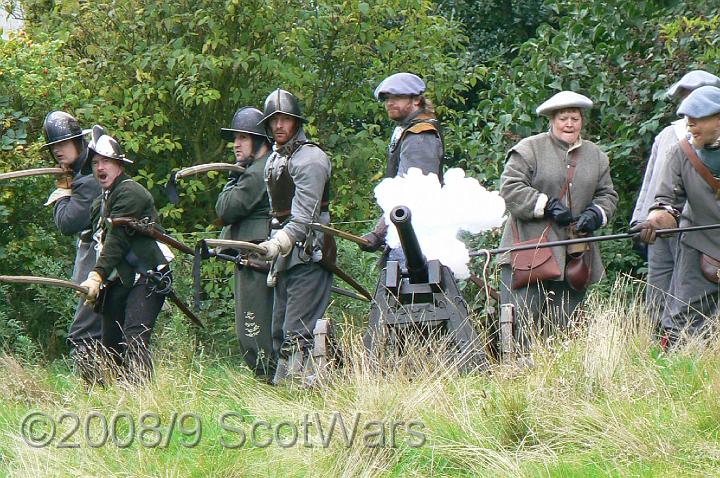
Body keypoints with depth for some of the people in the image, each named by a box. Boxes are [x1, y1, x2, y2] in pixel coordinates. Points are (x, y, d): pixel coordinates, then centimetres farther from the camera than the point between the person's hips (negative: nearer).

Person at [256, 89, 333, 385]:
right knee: (279, 334, 9)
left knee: (297, 334, -15)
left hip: (308, 257, -9)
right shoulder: (274, 160, 18)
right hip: (286, 256, 9)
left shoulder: (309, 158, -11)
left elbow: (303, 216, -19)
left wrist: (279, 243, -31)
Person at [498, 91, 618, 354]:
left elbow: (608, 195, 21)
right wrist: (546, 206, -15)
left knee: (563, 323, 5)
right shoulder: (529, 149, 0)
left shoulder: (596, 156, 17)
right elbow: (510, 188, -8)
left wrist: (595, 214, -1)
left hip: (573, 254, 5)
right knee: (524, 321, -11)